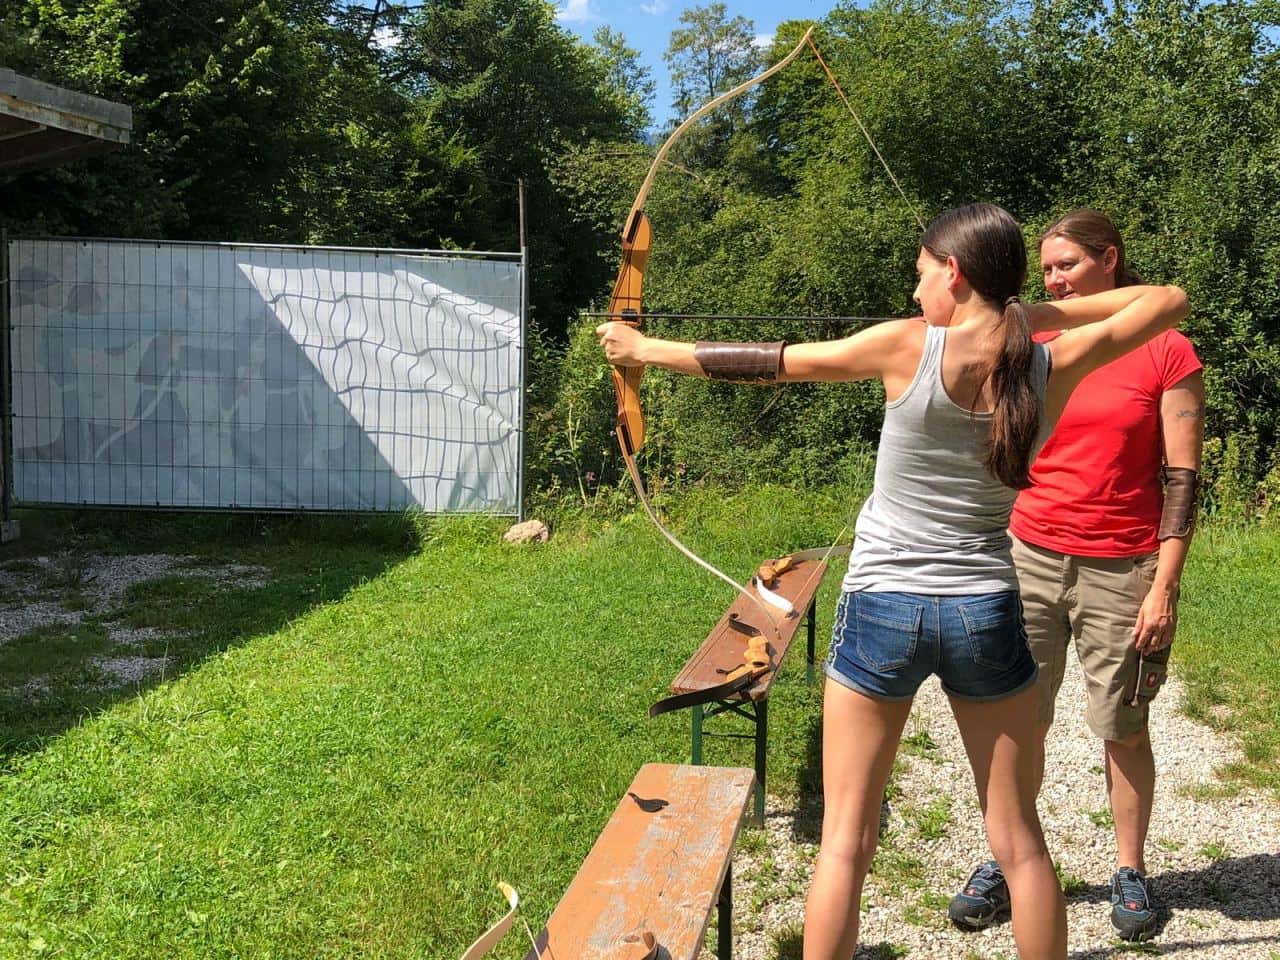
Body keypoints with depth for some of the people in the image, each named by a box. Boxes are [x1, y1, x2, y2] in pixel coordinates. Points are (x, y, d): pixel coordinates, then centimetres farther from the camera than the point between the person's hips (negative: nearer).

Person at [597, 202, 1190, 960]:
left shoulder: (907, 348, -12)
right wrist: (1042, 312, 6)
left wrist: (647, 349, 9)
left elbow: (765, 362, -3)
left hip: (883, 610, -2)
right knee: (1019, 841, 15)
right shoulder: (1053, 368, -5)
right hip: (986, 613, 3)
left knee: (846, 839, 9)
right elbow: (1171, 300, 11)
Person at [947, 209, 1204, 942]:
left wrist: (1165, 586, -10)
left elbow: (1183, 476, -5)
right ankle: (1005, 862, 21)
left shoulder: (1168, 352, -3)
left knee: (1123, 727, 9)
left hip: (1122, 570, -2)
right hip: (1030, 556, 3)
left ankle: (1131, 870, 26)